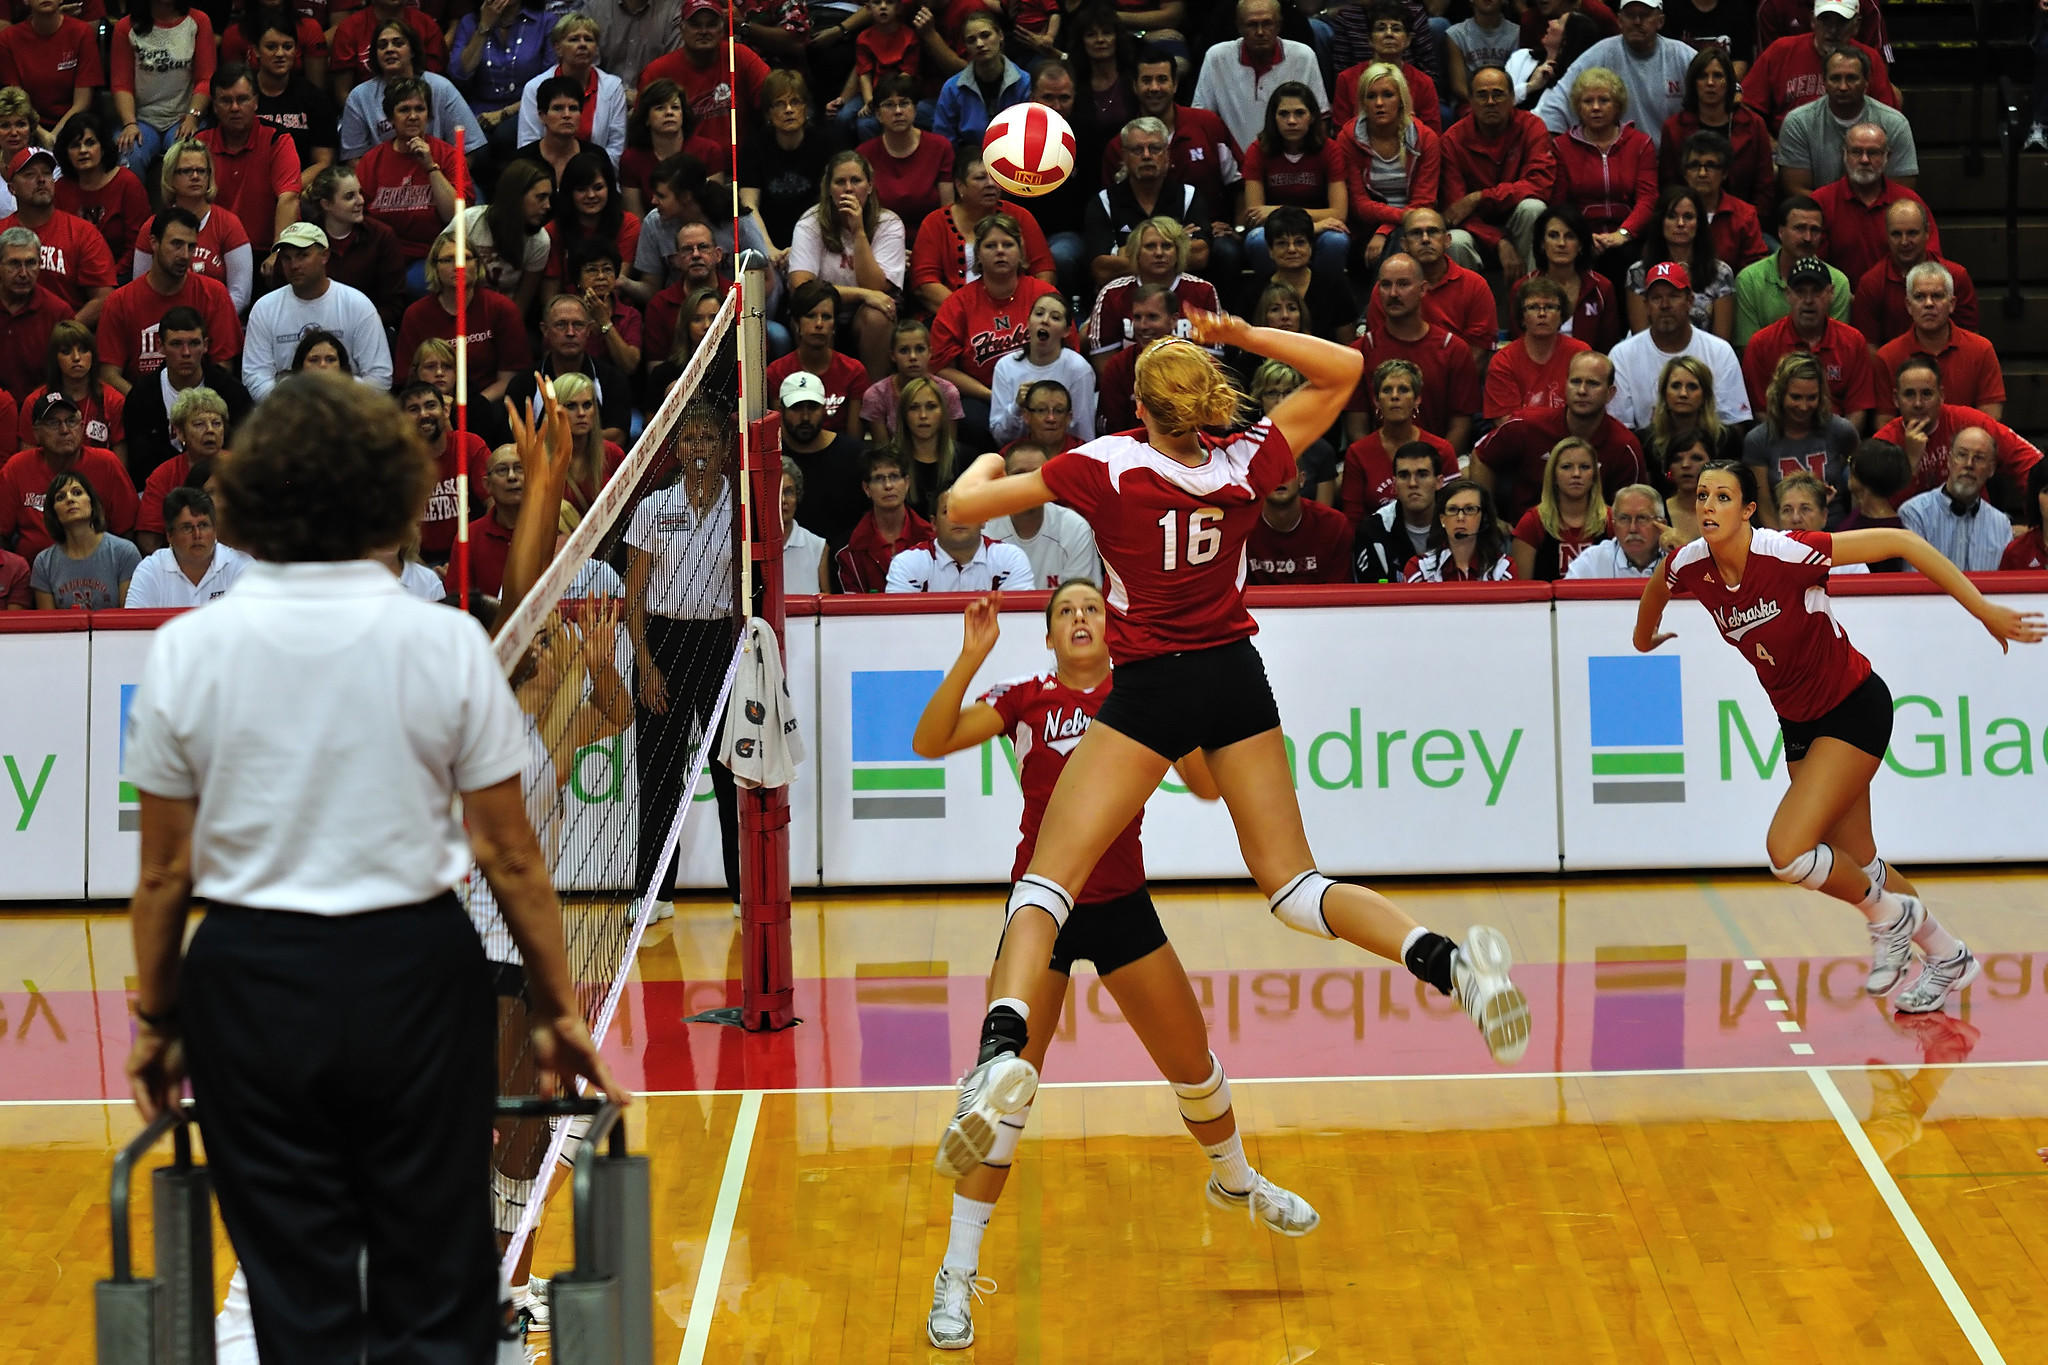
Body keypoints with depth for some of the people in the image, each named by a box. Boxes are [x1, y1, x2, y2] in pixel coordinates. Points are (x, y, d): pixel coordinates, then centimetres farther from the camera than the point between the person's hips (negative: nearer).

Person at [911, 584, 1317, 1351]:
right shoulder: (1024, 701, -5)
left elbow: (1208, 786, -10)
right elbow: (930, 743, -18)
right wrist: (971, 657, -27)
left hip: (1123, 908, 2)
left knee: (1194, 1065, 13)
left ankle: (1235, 1183, 45)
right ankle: (956, 1279, -4)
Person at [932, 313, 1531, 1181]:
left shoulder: (1106, 465, -8)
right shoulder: (1246, 463, 1)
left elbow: (963, 506, -1)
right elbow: (1343, 369, 14)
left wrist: (987, 464, 21)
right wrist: (1240, 336, 4)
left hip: (1151, 689, -4)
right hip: (1237, 679, 4)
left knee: (1049, 876, -5)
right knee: (1291, 883, 7)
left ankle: (1003, 1048, -29)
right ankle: (1448, 961, -18)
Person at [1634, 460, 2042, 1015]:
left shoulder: (1788, 553, -28)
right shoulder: (1690, 566, -11)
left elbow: (1899, 542, -24)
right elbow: (1656, 589, 15)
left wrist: (1984, 611, -23)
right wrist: (1644, 640, 33)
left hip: (1854, 710, -7)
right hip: (1799, 721, 7)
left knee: (1788, 851, -20)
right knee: (1856, 863, 13)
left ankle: (1888, 915, 8)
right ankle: (1947, 958, 35)